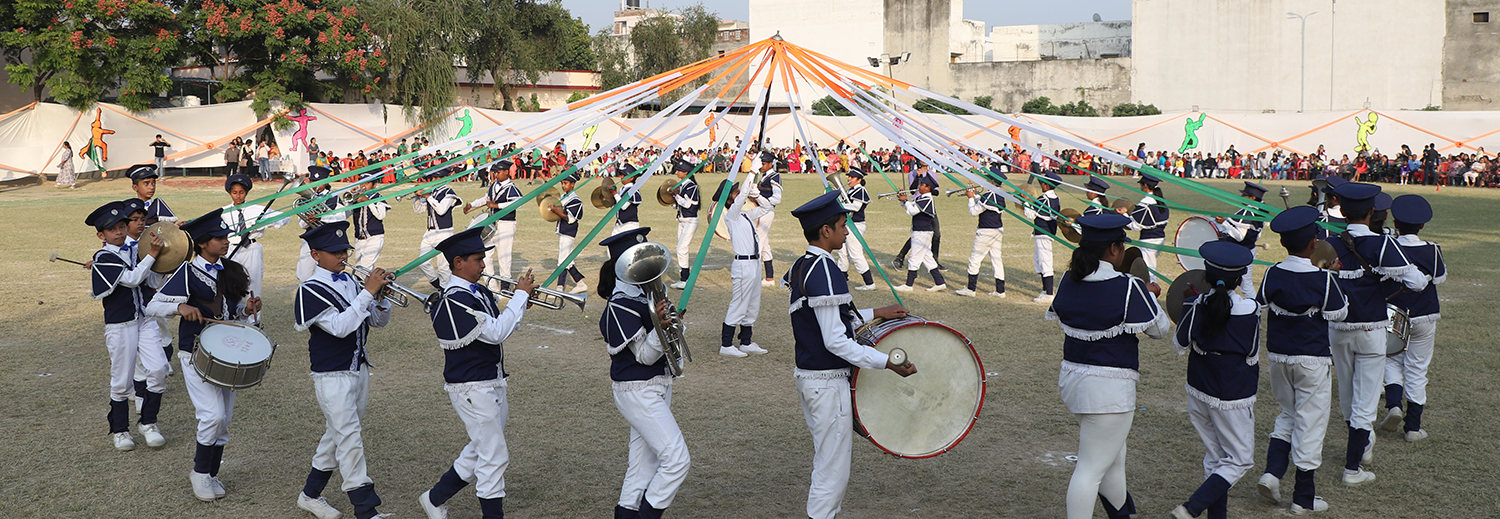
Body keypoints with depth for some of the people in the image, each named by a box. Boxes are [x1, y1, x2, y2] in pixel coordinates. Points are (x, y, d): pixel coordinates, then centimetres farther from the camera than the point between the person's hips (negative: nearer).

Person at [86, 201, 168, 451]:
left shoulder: (135, 251, 10)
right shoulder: (103, 258, -9)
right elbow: (132, 279, -19)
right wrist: (152, 254, -18)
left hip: (145, 320, 5)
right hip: (120, 326, -5)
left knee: (158, 370, -9)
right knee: (122, 381, 4)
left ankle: (148, 423, 9)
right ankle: (119, 430, 22)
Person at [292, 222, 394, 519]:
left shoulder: (352, 283, 7)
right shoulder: (311, 290, -12)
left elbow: (378, 322, 8)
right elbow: (339, 327, -25)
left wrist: (381, 296, -12)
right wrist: (367, 293, -27)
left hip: (359, 369, 7)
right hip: (332, 376, -7)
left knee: (337, 436, 17)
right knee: (350, 440, -7)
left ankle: (311, 495, 34)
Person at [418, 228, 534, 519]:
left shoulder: (477, 292, 10)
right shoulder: (454, 299, -20)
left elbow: (502, 325, 15)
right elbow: (496, 333, -25)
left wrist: (522, 299, -1)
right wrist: (520, 295, -19)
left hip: (491, 384, 10)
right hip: (472, 389, -10)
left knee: (479, 453, 20)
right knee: (495, 457, -3)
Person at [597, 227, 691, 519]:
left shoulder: (647, 292, 8)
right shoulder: (621, 306, -19)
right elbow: (645, 355, -20)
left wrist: (668, 321, -1)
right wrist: (659, 326, -35)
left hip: (657, 385, 9)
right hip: (637, 392, -9)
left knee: (644, 461, 15)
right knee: (678, 460, -11)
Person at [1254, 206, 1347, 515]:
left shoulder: (1272, 275, -7)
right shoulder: (1323, 279, -15)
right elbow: (1338, 314, -3)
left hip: (1278, 357, 4)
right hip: (1312, 360, -4)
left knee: (1288, 414, 22)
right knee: (1310, 422, 5)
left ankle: (1272, 471, 4)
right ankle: (1304, 498, 13)